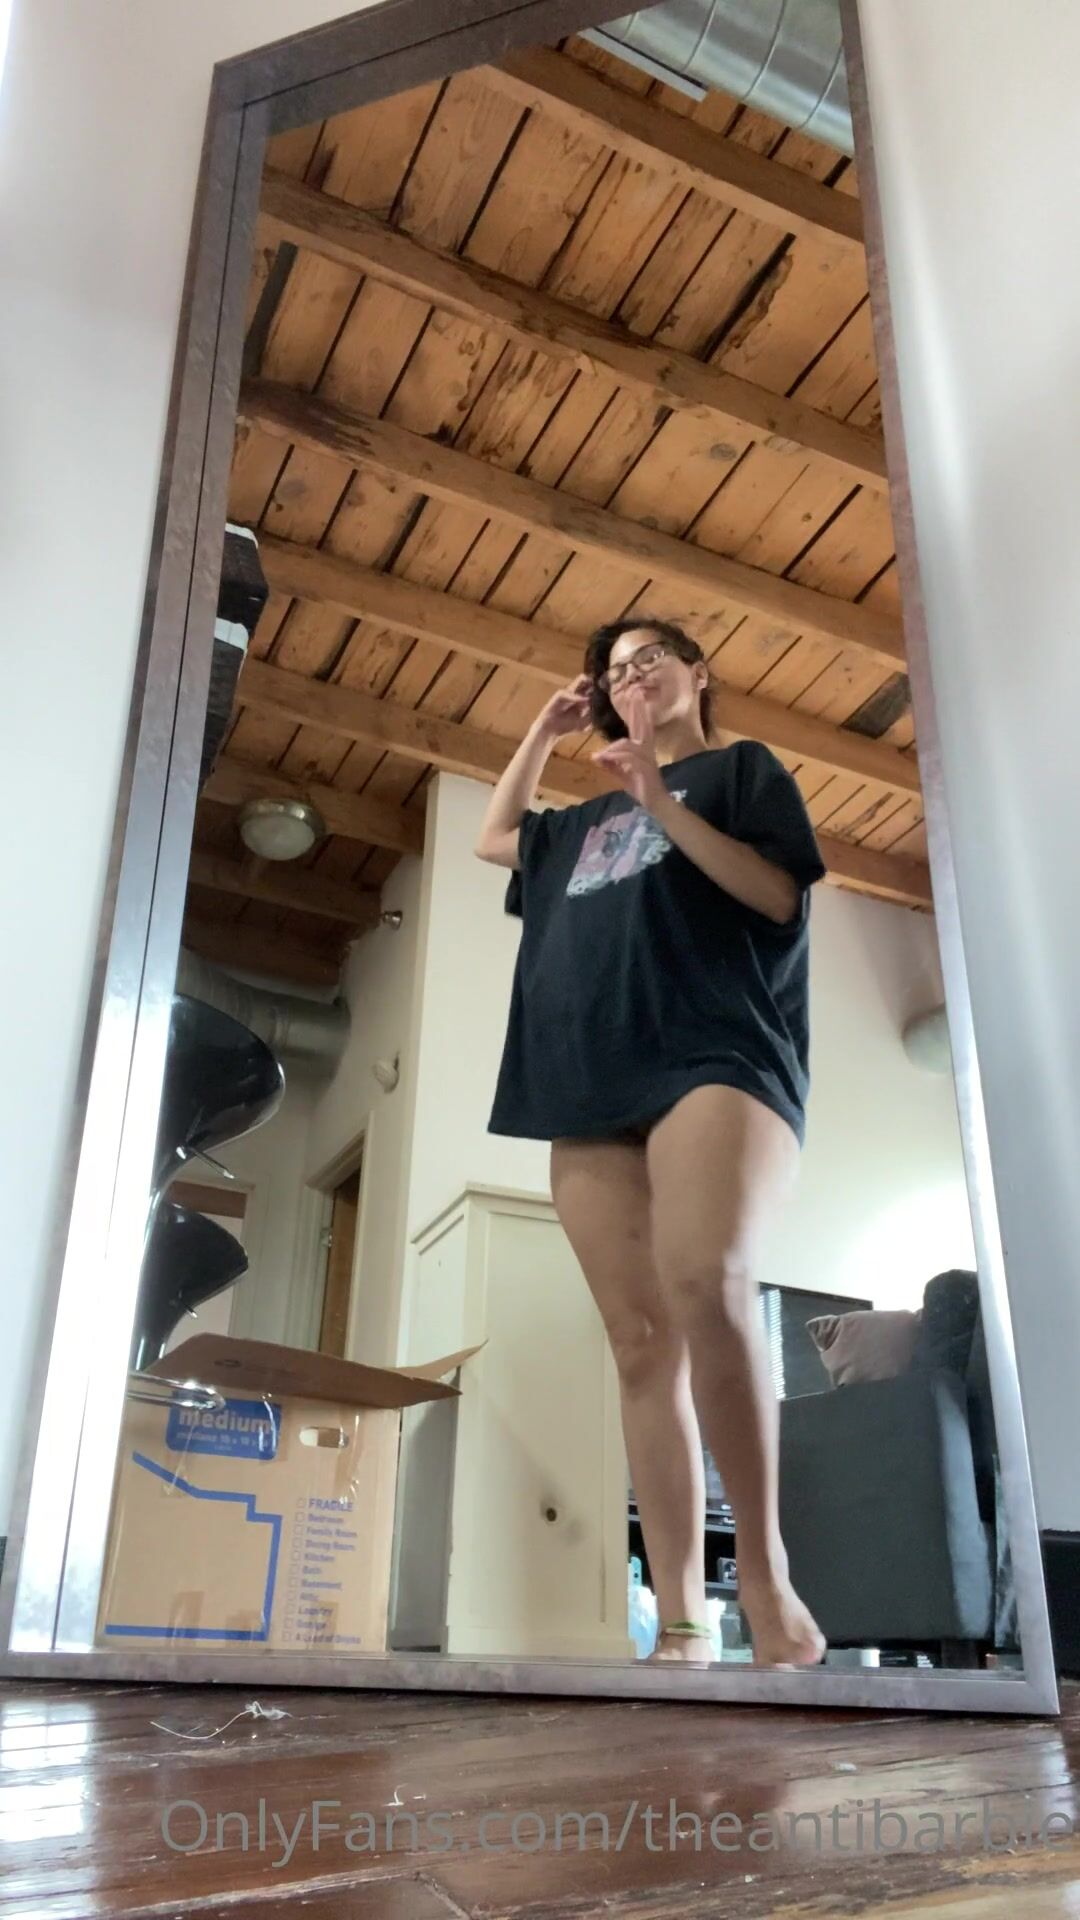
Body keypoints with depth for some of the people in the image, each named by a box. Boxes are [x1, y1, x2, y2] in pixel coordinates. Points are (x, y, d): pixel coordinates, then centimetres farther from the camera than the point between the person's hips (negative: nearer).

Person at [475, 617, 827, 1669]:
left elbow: (777, 895, 3)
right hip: (590, 1084, 6)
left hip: (714, 1052, -5)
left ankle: (765, 1570, -20)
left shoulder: (742, 768, 17)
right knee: (641, 1345, -5)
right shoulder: (589, 820, 32)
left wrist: (661, 802, -4)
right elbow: (493, 839, 44)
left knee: (705, 1282, -31)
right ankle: (680, 1625, -6)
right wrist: (545, 731, 38)